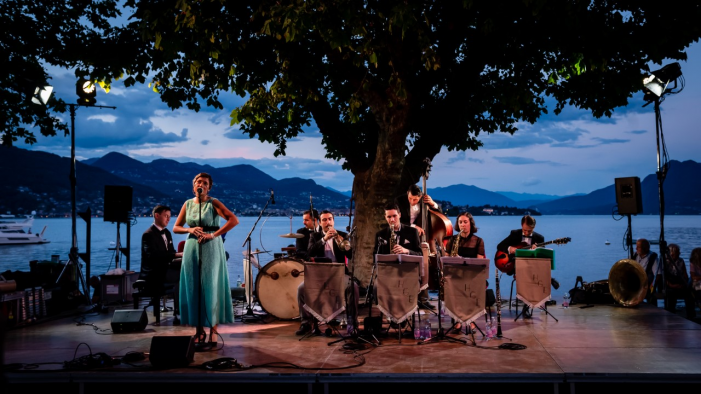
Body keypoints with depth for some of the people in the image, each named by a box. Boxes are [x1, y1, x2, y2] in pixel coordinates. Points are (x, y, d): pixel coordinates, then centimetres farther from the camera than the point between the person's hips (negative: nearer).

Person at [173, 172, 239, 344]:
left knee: (211, 288, -3)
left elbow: (234, 220, -15)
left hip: (211, 249, -4)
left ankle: (213, 330, 3)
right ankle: (199, 331, 12)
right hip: (192, 249, 4)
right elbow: (176, 228, 11)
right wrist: (190, 230, -9)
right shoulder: (188, 204, 9)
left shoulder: (213, 203, -3)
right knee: (194, 288, 4)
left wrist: (214, 234, -19)